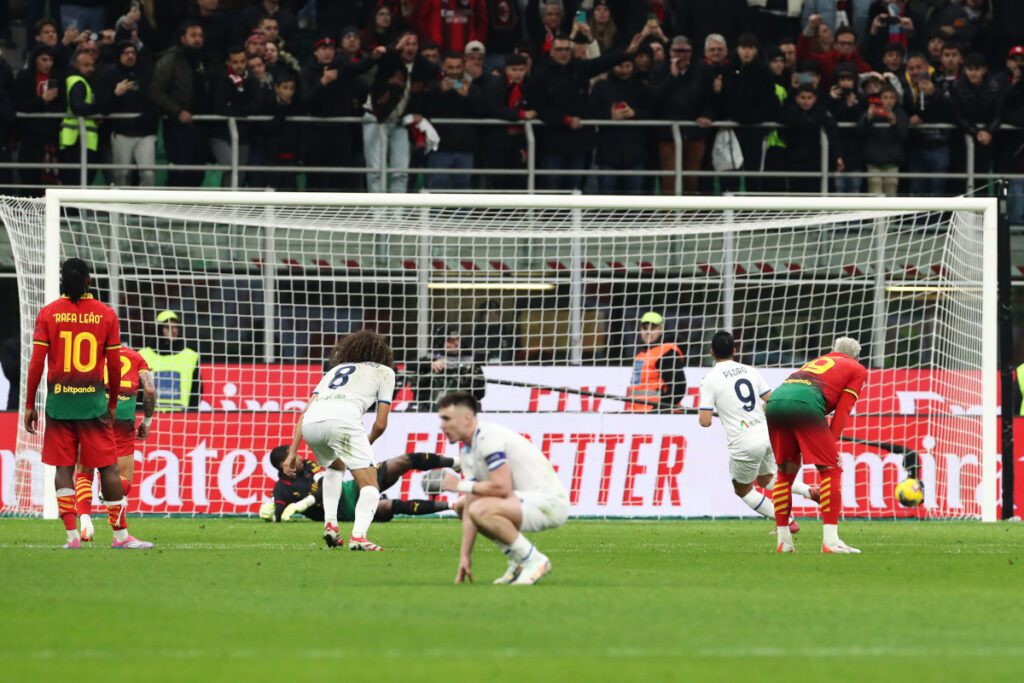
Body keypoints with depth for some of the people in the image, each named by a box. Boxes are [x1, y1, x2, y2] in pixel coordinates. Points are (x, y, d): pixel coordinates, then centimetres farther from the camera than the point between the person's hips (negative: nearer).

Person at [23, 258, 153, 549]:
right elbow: (114, 365, 3)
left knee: (63, 468, 4)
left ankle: (72, 534, -3)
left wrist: (29, 405, 4)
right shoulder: (106, 315, 1)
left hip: (58, 403, 0)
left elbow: (37, 363, -3)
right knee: (108, 467, 5)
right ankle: (120, 534, 6)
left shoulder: (48, 314, -1)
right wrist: (112, 404, 15)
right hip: (93, 402, 0)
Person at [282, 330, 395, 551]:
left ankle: (330, 524, 20)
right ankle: (358, 536, -22)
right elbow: (381, 423, 19)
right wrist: (367, 444, 38)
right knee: (370, 485, 1)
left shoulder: (335, 370, 36)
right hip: (342, 420, -5)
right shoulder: (384, 371, 26)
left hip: (310, 425, 5)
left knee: (334, 467, 34)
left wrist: (293, 451, 22)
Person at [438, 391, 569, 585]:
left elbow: (502, 488, -27)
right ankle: (517, 561, 15)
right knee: (462, 505, 17)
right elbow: (471, 508, 10)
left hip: (550, 502, -10)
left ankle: (534, 561, -14)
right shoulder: (467, 449, 11)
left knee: (482, 509, -30)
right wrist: (465, 556, 4)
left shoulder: (488, 438, -18)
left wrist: (460, 485, -14)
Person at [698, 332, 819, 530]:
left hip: (744, 443, -6)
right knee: (766, 479, 29)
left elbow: (705, 421, -10)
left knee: (742, 490, 18)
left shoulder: (710, 379, -7)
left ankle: (787, 522, 12)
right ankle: (809, 490, 9)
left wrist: (702, 415, 14)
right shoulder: (750, 371, 8)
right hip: (766, 435, 6)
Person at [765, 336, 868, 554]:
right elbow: (842, 411, 10)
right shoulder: (857, 370, 24)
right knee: (830, 469, 2)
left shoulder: (815, 363, 39)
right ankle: (830, 541, -7)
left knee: (785, 471, 18)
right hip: (804, 403, -6)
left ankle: (783, 541, 17)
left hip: (775, 400, 6)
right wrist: (830, 443, 7)